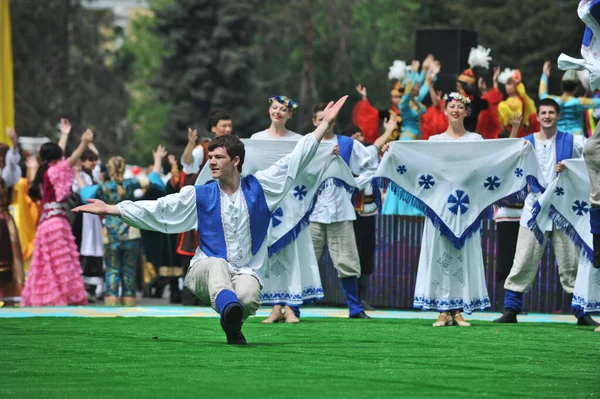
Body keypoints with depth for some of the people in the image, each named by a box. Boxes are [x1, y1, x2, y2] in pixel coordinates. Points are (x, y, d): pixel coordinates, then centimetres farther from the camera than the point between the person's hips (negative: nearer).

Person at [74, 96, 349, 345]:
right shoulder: (200, 196, 6)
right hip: (204, 271, 0)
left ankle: (232, 325, 1)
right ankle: (228, 307, -69)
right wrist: (110, 209, -5)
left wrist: (325, 124, 9)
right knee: (217, 263, -37)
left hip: (245, 272, 1)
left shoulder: (258, 188, 6)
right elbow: (158, 209, 3)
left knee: (249, 297, -34)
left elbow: (294, 162, 9)